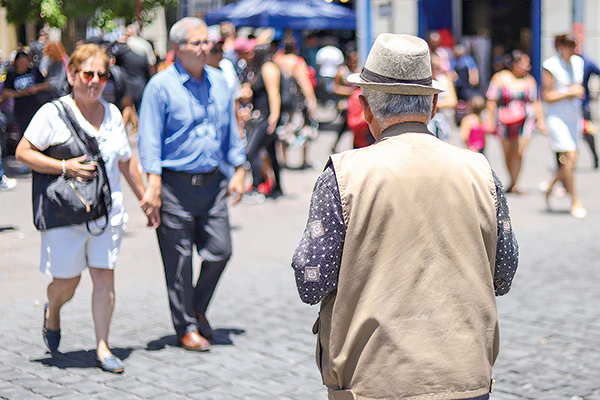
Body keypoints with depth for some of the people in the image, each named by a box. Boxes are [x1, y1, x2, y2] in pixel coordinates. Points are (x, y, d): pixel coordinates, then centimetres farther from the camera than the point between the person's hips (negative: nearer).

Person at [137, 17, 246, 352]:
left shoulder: (219, 82, 10)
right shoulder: (161, 86, -7)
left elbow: (231, 132, 18)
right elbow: (150, 138, -9)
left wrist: (239, 171, 14)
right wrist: (153, 186, -15)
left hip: (212, 182, 5)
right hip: (175, 184, -5)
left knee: (220, 251, 3)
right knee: (179, 259, 2)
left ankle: (198, 308, 27)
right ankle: (186, 327, 15)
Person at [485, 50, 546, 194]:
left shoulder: (529, 80, 6)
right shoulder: (500, 78, -1)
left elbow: (536, 102, 11)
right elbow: (491, 101, 0)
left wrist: (541, 121, 7)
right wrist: (490, 120, -5)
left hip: (526, 120, 1)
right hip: (506, 121, -1)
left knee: (519, 152, -11)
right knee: (508, 154, 8)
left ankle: (514, 184, -7)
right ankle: (513, 181, 28)